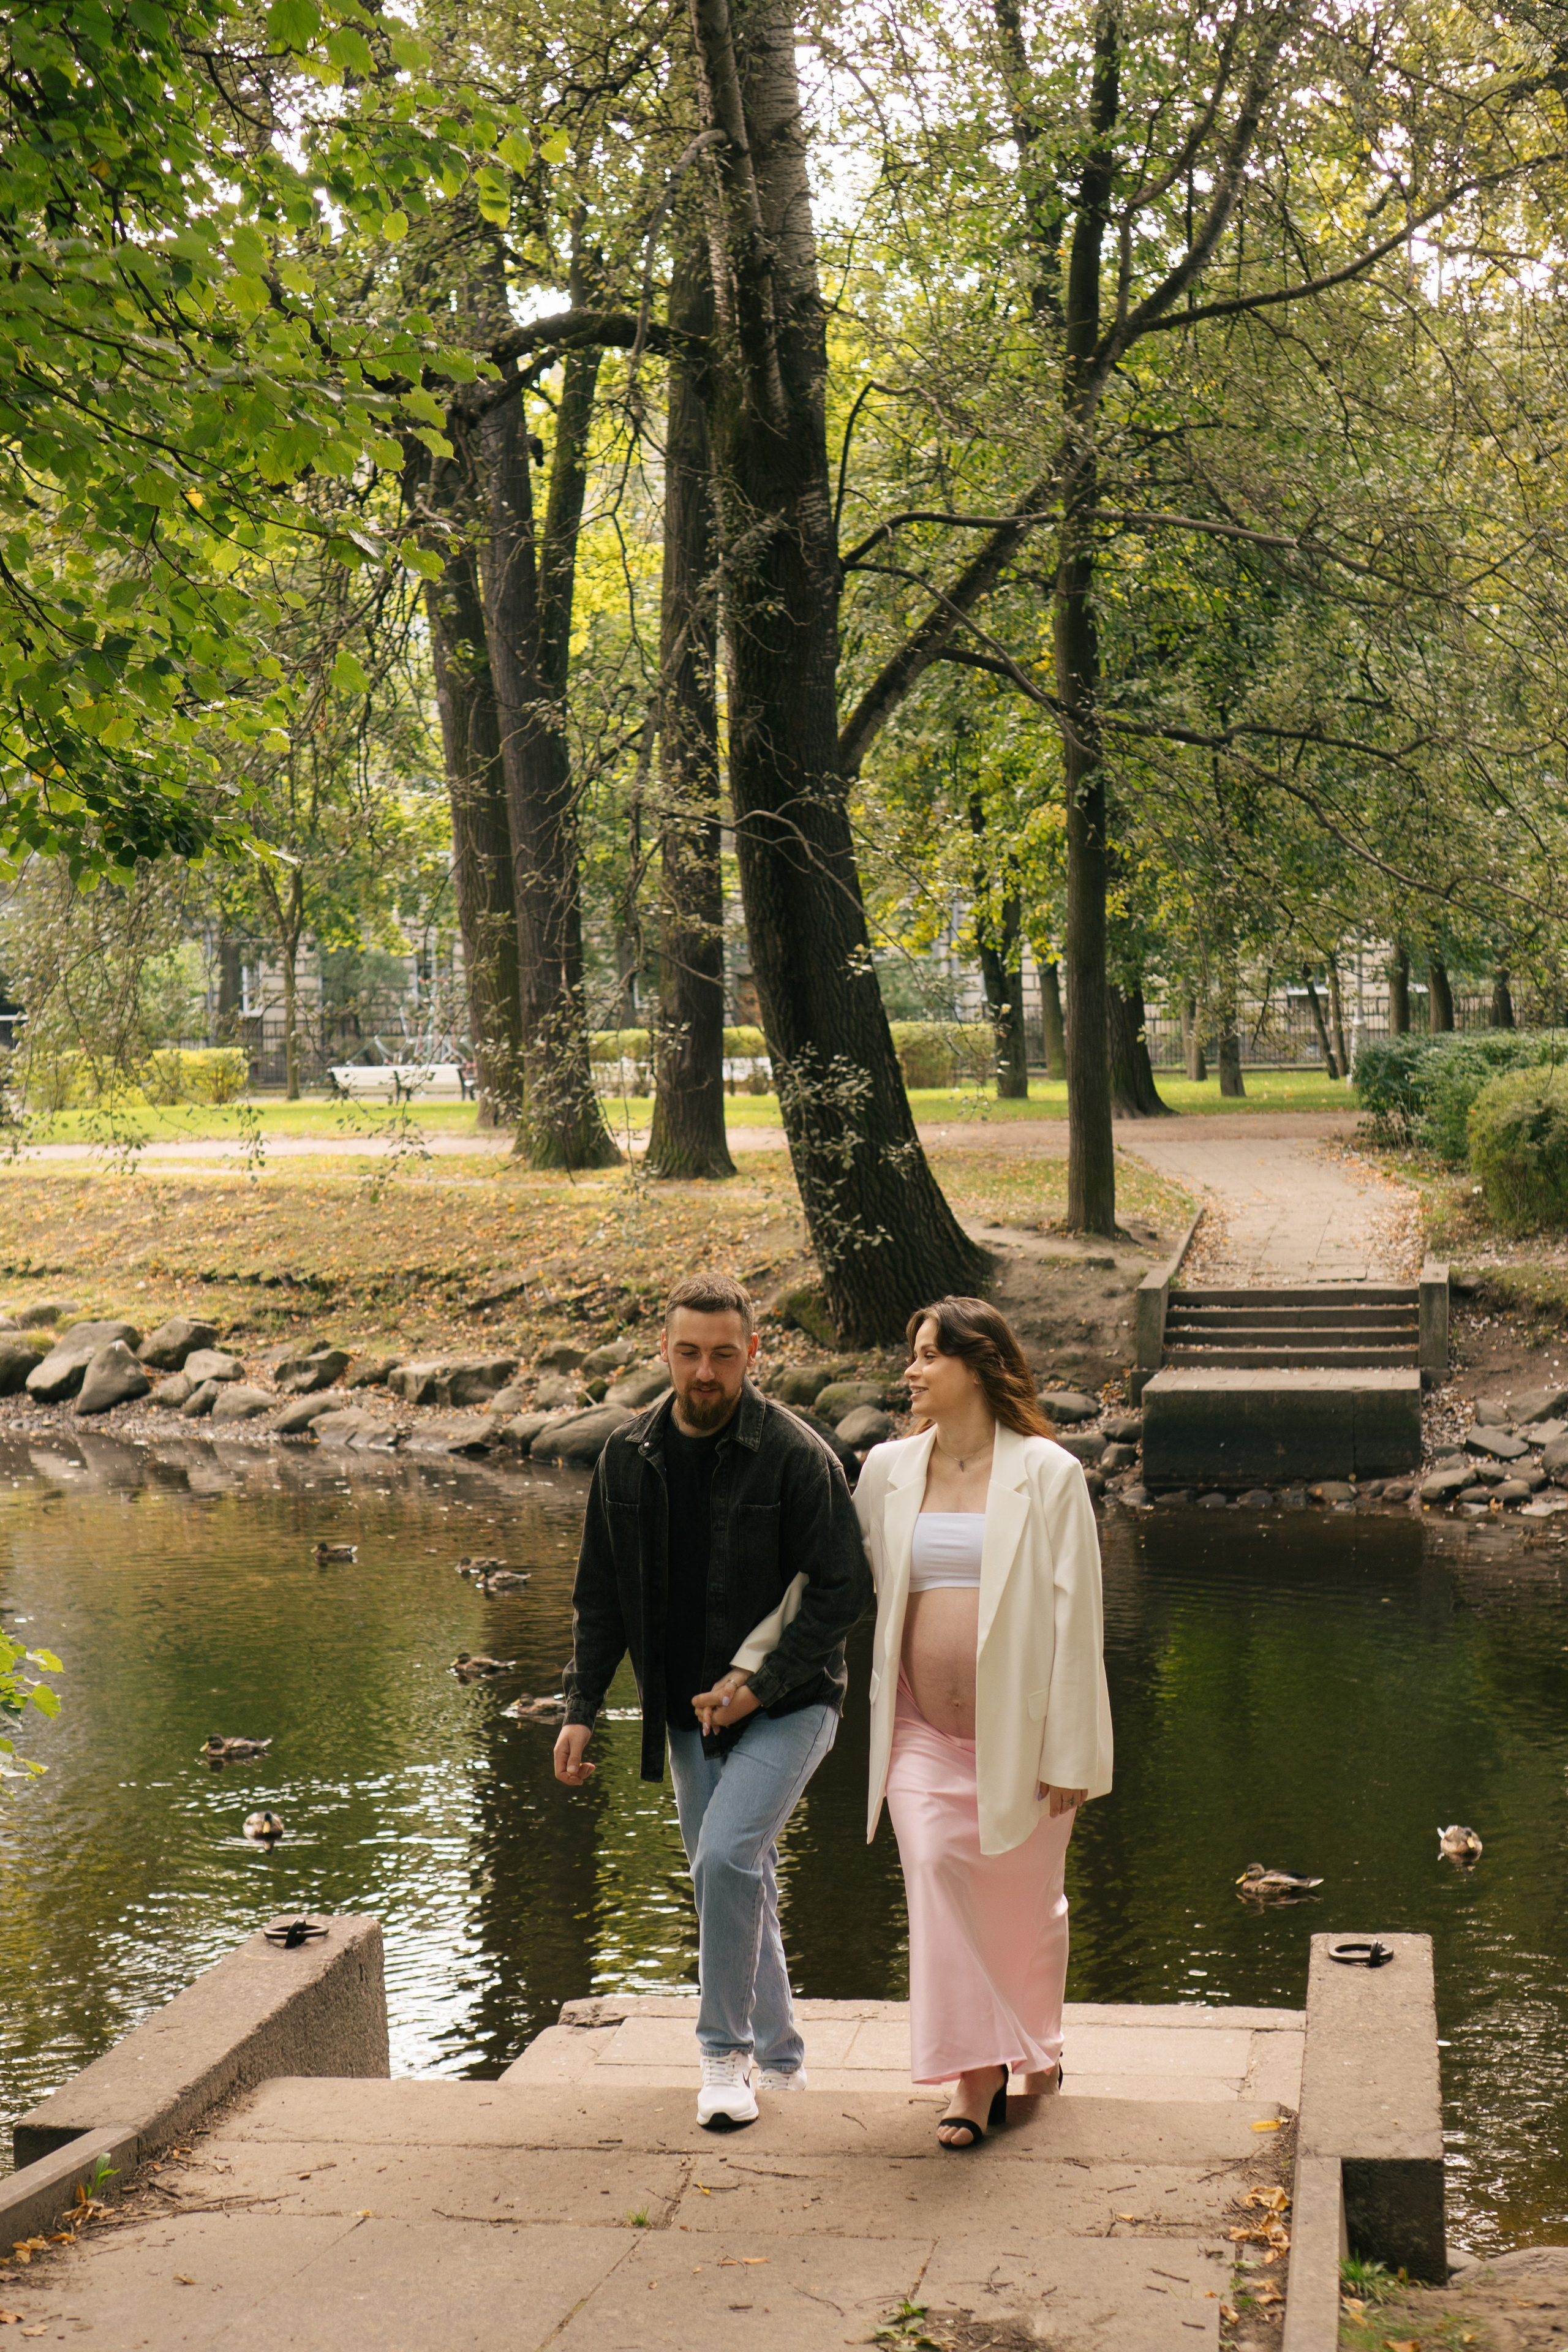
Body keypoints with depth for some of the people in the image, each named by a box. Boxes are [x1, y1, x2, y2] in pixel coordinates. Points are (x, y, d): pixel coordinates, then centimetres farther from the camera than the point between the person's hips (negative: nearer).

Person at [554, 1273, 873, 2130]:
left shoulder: (793, 1455, -14)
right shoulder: (629, 1457, 2)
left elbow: (845, 1588, -13)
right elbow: (600, 1595, 10)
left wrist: (758, 1682, -17)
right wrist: (582, 1708, 3)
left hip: (786, 1704, -5)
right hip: (690, 1709, 6)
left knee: (726, 1857, -21)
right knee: (735, 1880, 13)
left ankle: (725, 2051, -5)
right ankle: (779, 2056, 29)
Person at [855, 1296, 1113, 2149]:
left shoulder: (1047, 1474, -7)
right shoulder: (887, 1470, 4)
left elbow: (1074, 1617, -7)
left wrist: (1069, 1752, -9)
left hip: (1018, 1728, -2)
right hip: (923, 1730, 2)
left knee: (1021, 1898, 10)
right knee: (935, 1871, -14)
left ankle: (1034, 2041, 37)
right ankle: (974, 2072, -8)